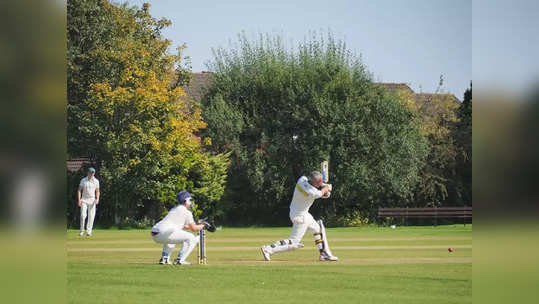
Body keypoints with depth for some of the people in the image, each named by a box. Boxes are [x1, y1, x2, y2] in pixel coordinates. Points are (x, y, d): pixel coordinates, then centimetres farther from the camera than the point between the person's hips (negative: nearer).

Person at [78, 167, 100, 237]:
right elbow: (79, 190, 1)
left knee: (91, 216, -3)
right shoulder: (83, 180, 0)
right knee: (83, 215, -10)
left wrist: (97, 199, -7)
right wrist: (79, 200, -10)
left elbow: (97, 191, 10)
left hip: (92, 201, 1)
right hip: (84, 200, -1)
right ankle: (82, 231, -1)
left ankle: (89, 231, 1)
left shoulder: (96, 181, 5)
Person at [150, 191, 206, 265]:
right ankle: (180, 260, -9)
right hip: (164, 233, -9)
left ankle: (164, 258, 22)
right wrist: (202, 226, 26)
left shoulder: (174, 209, 31)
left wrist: (197, 225, 49)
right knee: (191, 238, -1)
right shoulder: (186, 212, 5)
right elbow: (193, 229, 7)